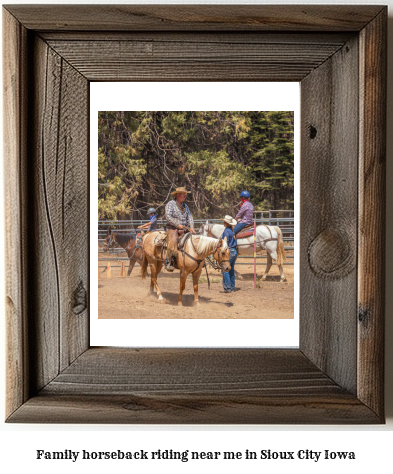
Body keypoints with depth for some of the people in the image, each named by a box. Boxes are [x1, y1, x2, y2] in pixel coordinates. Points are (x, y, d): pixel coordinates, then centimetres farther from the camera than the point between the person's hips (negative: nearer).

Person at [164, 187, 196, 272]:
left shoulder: (185, 206, 18)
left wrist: (191, 227, -5)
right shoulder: (170, 204, -2)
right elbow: (168, 216, -13)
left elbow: (189, 217, 13)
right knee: (173, 241, -32)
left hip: (184, 229, 6)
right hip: (172, 228, -6)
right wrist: (178, 225, -17)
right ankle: (169, 262, -31)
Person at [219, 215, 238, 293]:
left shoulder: (226, 231, -13)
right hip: (234, 251, 9)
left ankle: (228, 288, -6)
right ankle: (232, 287, 18)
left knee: (225, 270, -4)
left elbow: (225, 243, -17)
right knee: (231, 270, 14)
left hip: (229, 251, -9)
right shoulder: (233, 231, 12)